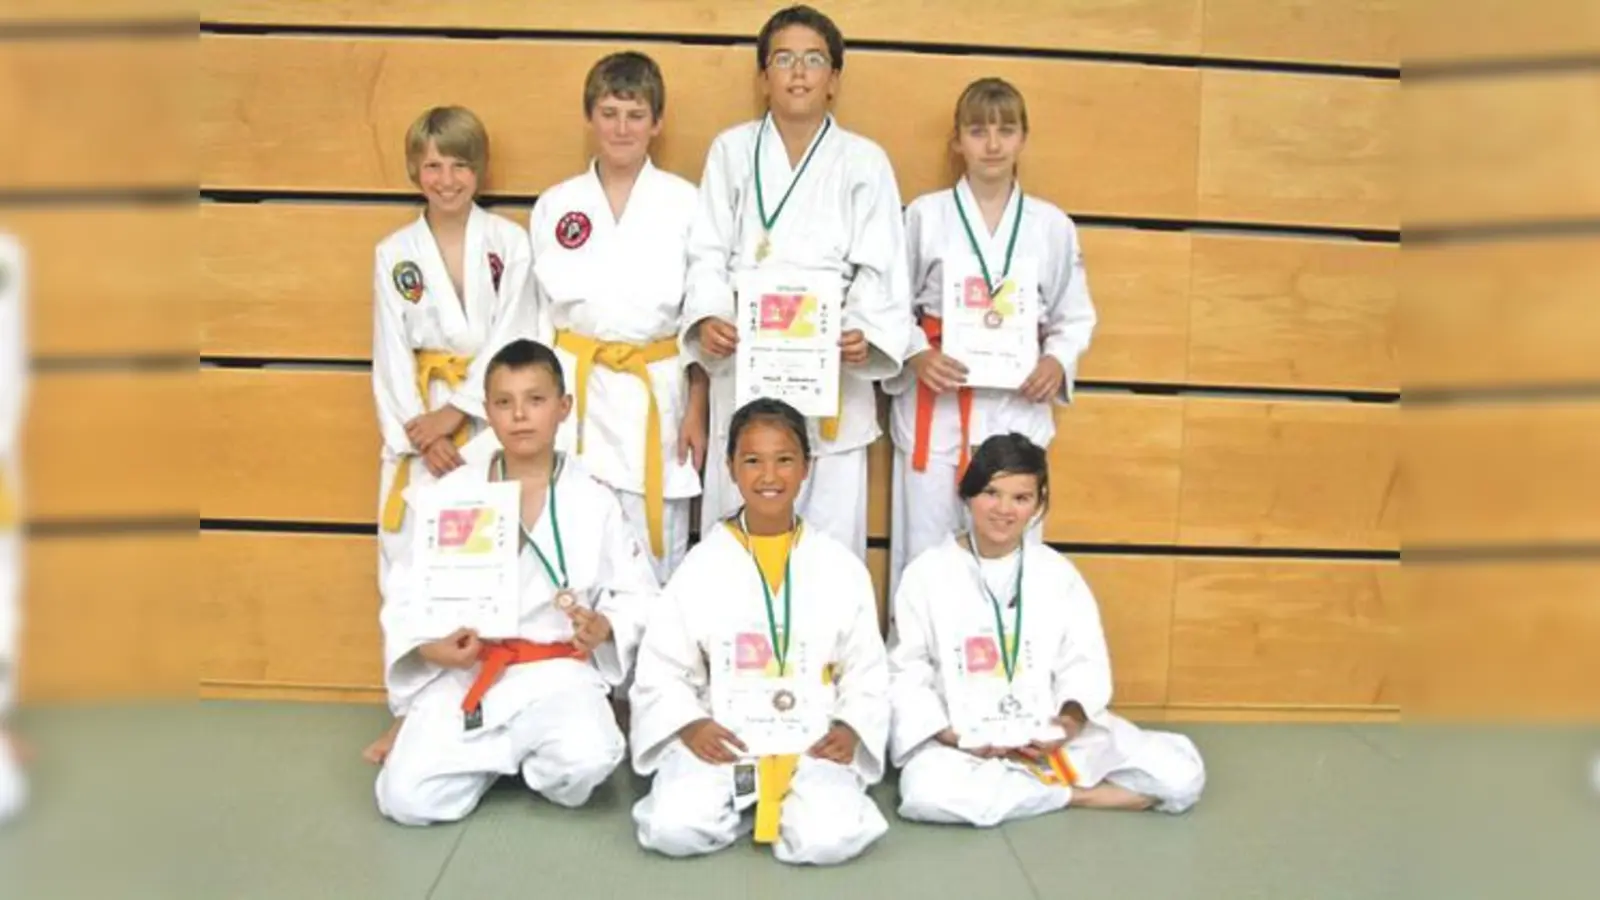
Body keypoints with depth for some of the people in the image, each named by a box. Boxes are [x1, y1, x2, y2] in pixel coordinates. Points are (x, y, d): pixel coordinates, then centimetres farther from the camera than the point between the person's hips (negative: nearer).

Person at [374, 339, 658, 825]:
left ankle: (532, 756, 6)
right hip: (463, 672, 1)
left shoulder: (592, 500, -1)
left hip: (557, 670, -1)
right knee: (406, 799, -16)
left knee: (585, 762, -31)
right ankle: (502, 754, 15)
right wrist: (431, 646, -18)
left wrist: (605, 627, -19)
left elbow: (638, 593, 2)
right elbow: (414, 591, 1)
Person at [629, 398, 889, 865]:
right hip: (720, 738, 0)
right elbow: (661, 671, 4)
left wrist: (851, 730, -11)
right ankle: (741, 797, 6)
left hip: (813, 741, 0)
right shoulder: (702, 565, 2)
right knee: (673, 829, -26)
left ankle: (772, 800, 5)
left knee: (829, 839, -27)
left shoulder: (841, 568, 4)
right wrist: (691, 726, -14)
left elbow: (866, 671, 7)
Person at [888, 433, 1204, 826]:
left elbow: (1085, 661, 5)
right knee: (926, 792, -37)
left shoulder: (1058, 573, 5)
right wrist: (948, 735, -16)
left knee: (1181, 775, -12)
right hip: (957, 738, -2)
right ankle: (1073, 794, -15)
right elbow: (904, 672, -2)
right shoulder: (927, 573, -2)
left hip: (1051, 734, 2)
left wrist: (1072, 717, -16)